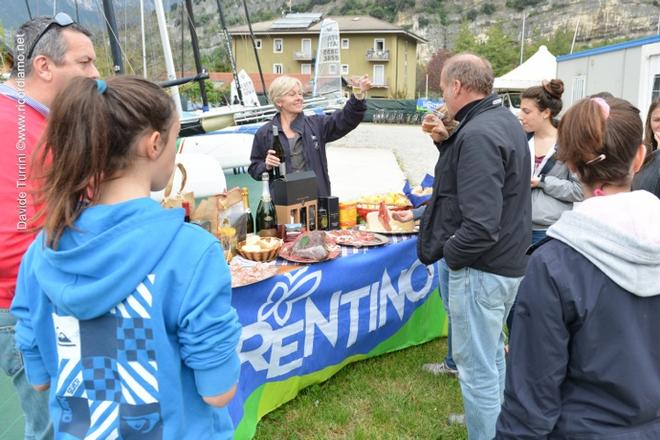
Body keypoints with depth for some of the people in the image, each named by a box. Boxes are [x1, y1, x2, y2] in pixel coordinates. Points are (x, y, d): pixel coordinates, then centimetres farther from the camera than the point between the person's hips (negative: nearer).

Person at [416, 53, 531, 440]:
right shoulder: (504, 119, 9)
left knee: (476, 365, 3)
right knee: (491, 352, 26)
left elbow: (480, 226, -30)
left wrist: (449, 255, -13)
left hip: (482, 267, -11)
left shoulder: (478, 133, -23)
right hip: (508, 261, 11)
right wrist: (447, 142, 5)